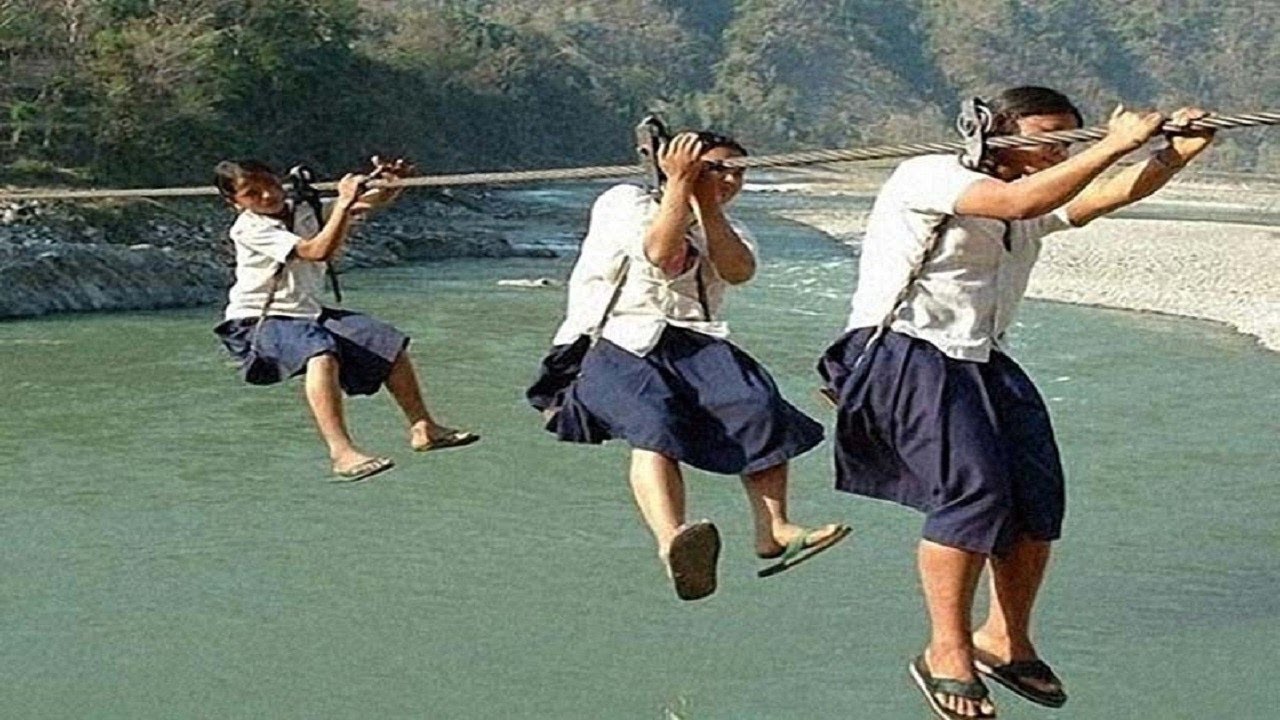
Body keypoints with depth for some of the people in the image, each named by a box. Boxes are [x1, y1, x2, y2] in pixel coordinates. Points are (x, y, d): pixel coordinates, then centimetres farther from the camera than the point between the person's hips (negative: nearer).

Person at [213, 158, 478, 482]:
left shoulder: (306, 212, 5)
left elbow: (371, 201, -2)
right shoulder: (249, 229, -16)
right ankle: (342, 453, -50)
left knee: (390, 342, 5)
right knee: (320, 352, -38)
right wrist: (344, 204, -30)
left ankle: (422, 428, 20)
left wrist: (391, 182, -22)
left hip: (306, 314, 8)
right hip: (257, 324, -8)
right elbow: (319, 251, -27)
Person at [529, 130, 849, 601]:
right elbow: (660, 252, -8)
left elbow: (738, 271, 1)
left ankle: (773, 531, -26)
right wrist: (682, 182, 0)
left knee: (759, 405, -25)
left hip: (693, 343, 5)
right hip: (615, 342, -5)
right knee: (654, 424, -34)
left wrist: (708, 206, 0)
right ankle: (671, 543, -57)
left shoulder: (726, 232, 27)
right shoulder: (626, 201, 14)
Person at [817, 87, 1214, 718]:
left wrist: (1177, 153, -12)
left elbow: (1108, 195, 4)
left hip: (982, 363, 8)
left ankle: (1004, 640, 13)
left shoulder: (1036, 201, 19)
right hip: (902, 354, -8)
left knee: (1039, 495, -5)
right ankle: (947, 655, -10)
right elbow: (1016, 202, -25)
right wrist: (1113, 144, -24)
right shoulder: (929, 176, -8)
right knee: (973, 489, -22)